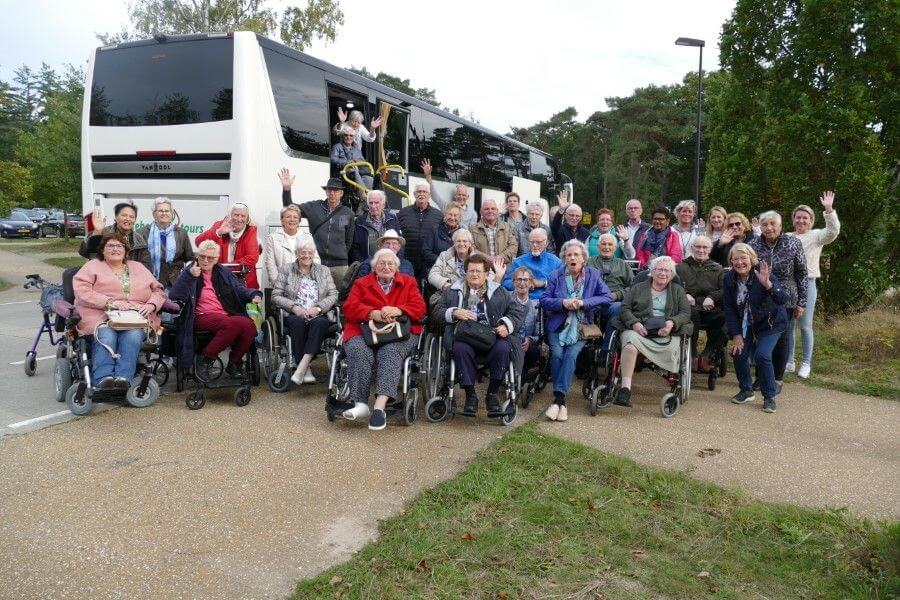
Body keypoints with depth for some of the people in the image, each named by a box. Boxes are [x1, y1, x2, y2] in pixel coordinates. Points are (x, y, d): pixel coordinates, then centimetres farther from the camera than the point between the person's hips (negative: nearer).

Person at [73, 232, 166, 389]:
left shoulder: (138, 267, 27)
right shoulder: (92, 266, 18)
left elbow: (158, 290, 22)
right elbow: (82, 291, 0)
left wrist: (151, 305, -1)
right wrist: (110, 303, -13)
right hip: (101, 317, -1)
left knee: (133, 336, -33)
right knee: (106, 336, -35)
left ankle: (124, 378, -45)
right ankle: (103, 379, -44)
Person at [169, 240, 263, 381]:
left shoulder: (223, 272, 21)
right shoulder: (189, 271, 9)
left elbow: (240, 288, 22)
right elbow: (174, 296, -3)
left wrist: (254, 294, 0)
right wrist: (189, 276, -17)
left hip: (227, 315, 4)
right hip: (202, 316, -4)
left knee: (249, 326, -29)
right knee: (232, 324, -35)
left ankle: (234, 363, -6)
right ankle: (205, 360, -16)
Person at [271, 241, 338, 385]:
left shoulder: (324, 271, 17)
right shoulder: (286, 269, 12)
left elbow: (333, 295, 6)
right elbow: (276, 296, 3)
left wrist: (317, 308, -11)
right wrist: (294, 307, -13)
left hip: (317, 315, 1)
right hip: (293, 315, -1)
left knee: (320, 322, -34)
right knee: (298, 323, -36)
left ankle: (301, 367, -38)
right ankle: (306, 369, -31)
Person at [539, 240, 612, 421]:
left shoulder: (594, 275, 9)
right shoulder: (556, 276, 10)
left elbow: (607, 297, -1)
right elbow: (544, 300, 3)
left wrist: (584, 302, -13)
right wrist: (563, 303, -15)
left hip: (581, 326, -1)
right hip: (558, 326, 1)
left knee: (571, 354, -26)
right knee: (557, 354, -25)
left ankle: (558, 398, -26)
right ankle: (561, 401, -17)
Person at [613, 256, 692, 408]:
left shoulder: (678, 291, 24)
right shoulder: (637, 288, 23)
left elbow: (686, 313, 11)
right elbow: (625, 309, 12)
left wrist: (672, 323, -10)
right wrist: (634, 323, -9)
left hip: (666, 333, 1)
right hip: (638, 329, -1)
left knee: (673, 348, -33)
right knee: (630, 339, -35)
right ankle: (625, 388, -39)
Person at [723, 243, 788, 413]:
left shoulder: (763, 274, -25)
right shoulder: (729, 278, -11)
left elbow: (783, 299, -34)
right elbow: (729, 308, -6)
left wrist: (768, 285, -51)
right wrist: (736, 334, -11)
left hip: (771, 323, -4)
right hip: (746, 324, 5)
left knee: (762, 355, -20)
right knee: (738, 353, -6)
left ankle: (769, 397, -2)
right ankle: (746, 391, 19)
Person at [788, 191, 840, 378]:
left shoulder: (817, 236, 2)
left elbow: (833, 231, -16)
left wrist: (829, 210, -26)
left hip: (807, 284, -3)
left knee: (805, 326, -1)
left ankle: (806, 364, 10)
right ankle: (789, 362, 17)